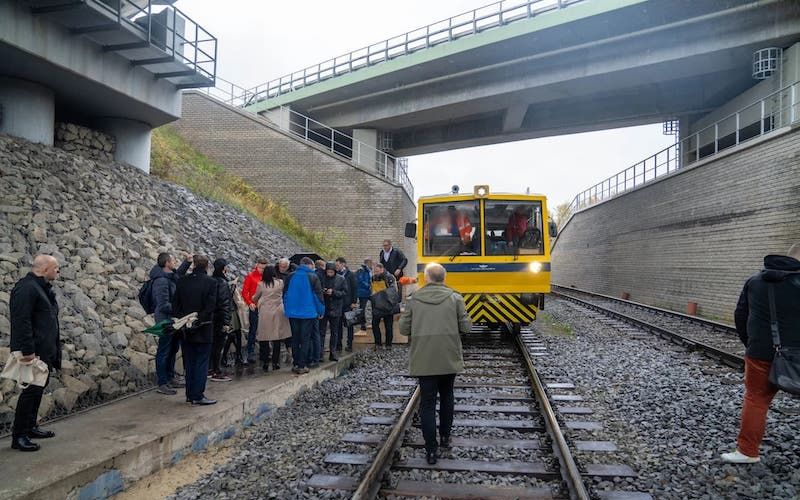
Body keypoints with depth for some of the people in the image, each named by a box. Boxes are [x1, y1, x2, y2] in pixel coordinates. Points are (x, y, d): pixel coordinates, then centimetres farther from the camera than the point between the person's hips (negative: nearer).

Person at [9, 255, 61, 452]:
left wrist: (54, 350, 18)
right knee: (31, 390, -6)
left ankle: (31, 427, 28)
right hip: (34, 352, -10)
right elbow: (22, 322, -23)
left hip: (45, 351, 10)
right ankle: (19, 436, 2)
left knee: (38, 388, 16)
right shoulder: (26, 288, -17)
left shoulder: (43, 288, 16)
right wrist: (27, 350, -25)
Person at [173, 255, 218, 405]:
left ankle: (190, 394, 19)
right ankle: (198, 396, 3)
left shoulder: (182, 281, 2)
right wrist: (200, 320, -8)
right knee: (201, 363, 2)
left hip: (186, 330, 5)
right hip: (203, 330, -5)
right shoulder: (210, 282, -11)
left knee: (189, 363, 13)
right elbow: (211, 306, -16)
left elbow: (175, 304, 4)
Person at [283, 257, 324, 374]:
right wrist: (321, 312, 1)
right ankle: (302, 366, 0)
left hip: (293, 313, 4)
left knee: (295, 338, 13)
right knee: (305, 339, 2)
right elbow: (318, 295, -8)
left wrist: (287, 309, 18)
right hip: (308, 313, -3)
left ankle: (296, 364, 16)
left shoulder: (291, 276, 2)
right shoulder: (313, 277, -9)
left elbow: (285, 294, 8)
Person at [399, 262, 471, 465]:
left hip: (424, 360, -1)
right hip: (449, 357, 1)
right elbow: (466, 327, -4)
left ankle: (431, 450, 3)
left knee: (427, 403, 4)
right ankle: (445, 436, 32)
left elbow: (403, 329, -2)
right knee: (446, 396, 22)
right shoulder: (454, 298, -4)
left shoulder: (414, 299, -3)